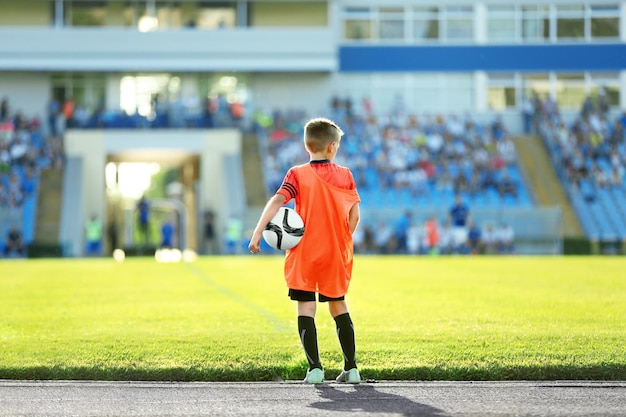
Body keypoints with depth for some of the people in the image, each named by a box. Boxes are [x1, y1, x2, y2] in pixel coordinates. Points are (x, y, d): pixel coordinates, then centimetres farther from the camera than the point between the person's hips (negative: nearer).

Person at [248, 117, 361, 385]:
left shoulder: (298, 175, -5)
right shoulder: (345, 175, 2)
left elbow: (277, 201, -19)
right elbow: (355, 215, 1)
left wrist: (258, 232, -23)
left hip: (305, 254, -3)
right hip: (337, 253, 3)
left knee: (306, 309, 1)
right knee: (338, 306, 15)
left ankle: (315, 368, -8)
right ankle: (351, 368, 13)